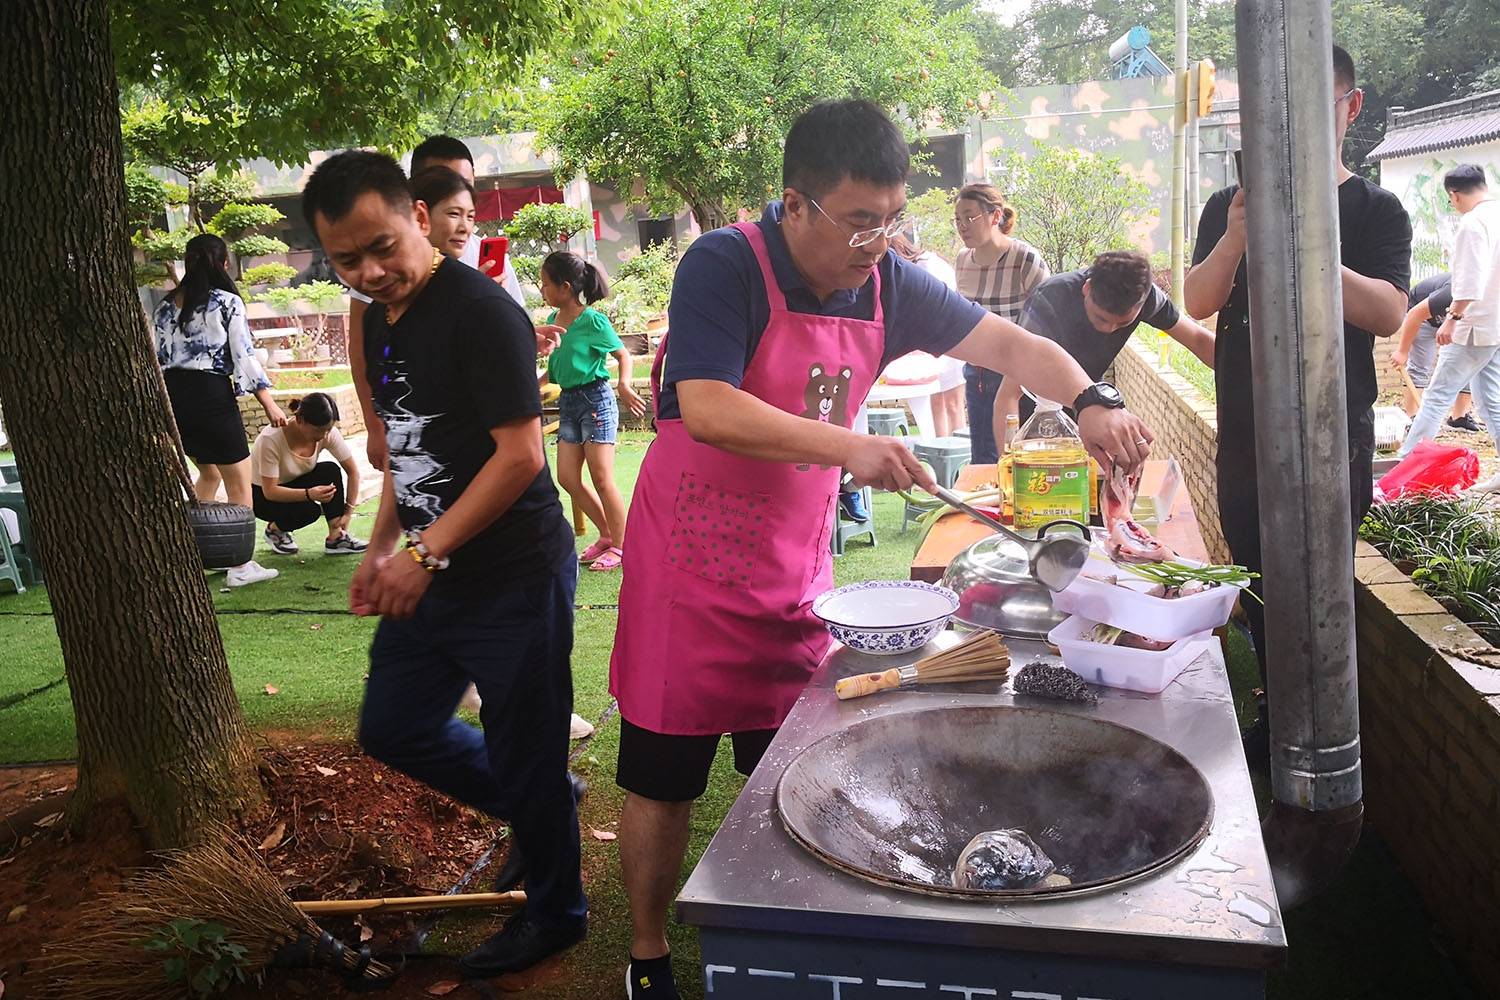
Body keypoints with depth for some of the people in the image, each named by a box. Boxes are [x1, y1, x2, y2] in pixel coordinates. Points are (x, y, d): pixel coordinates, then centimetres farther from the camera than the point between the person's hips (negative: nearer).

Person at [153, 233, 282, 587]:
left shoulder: (166, 305, 12)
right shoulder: (228, 302, -4)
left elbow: (157, 357, 12)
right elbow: (244, 355, -8)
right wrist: (269, 403, -6)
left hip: (172, 395, 7)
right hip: (210, 394, -6)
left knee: (209, 472, 24)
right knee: (238, 482, 3)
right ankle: (241, 566, 3)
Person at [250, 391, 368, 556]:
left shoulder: (328, 433, -20)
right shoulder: (272, 438, -33)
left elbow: (353, 471, -13)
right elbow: (270, 491, -31)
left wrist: (348, 511, -20)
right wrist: (309, 494, -46)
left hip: (294, 482, 5)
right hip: (261, 494, -5)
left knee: (331, 470, -25)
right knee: (309, 510, -33)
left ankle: (336, 537, -19)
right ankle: (274, 529, 0)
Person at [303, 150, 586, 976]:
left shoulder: (480, 311, -18)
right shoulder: (380, 321, 9)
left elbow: (520, 456, -22)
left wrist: (426, 553, -20)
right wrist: (381, 550, 12)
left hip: (513, 577, -9)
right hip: (429, 576, 9)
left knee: (525, 765, 5)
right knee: (393, 729, 19)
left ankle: (554, 913, 29)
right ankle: (529, 806, 38)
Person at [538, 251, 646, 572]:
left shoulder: (593, 320, -13)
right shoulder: (553, 320, 8)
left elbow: (623, 355, -7)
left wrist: (624, 385, -22)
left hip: (596, 400, -8)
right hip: (568, 402, 8)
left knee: (602, 478, -6)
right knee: (567, 478, 5)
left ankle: (621, 546, 8)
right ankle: (607, 536, 20)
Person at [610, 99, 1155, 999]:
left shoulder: (887, 283, -1)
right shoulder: (723, 268, -18)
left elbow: (1007, 342, 4)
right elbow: (706, 410, -30)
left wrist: (1091, 401, -14)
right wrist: (850, 449, -38)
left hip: (798, 569, 5)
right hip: (692, 565, -5)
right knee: (664, 779, 7)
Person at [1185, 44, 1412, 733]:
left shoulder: (1377, 211, 0)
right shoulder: (1231, 206, 8)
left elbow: (1388, 314, -15)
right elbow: (1197, 303, -3)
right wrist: (1235, 241, -22)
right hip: (1245, 437, 3)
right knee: (1261, 593, 11)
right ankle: (1276, 727, 27)